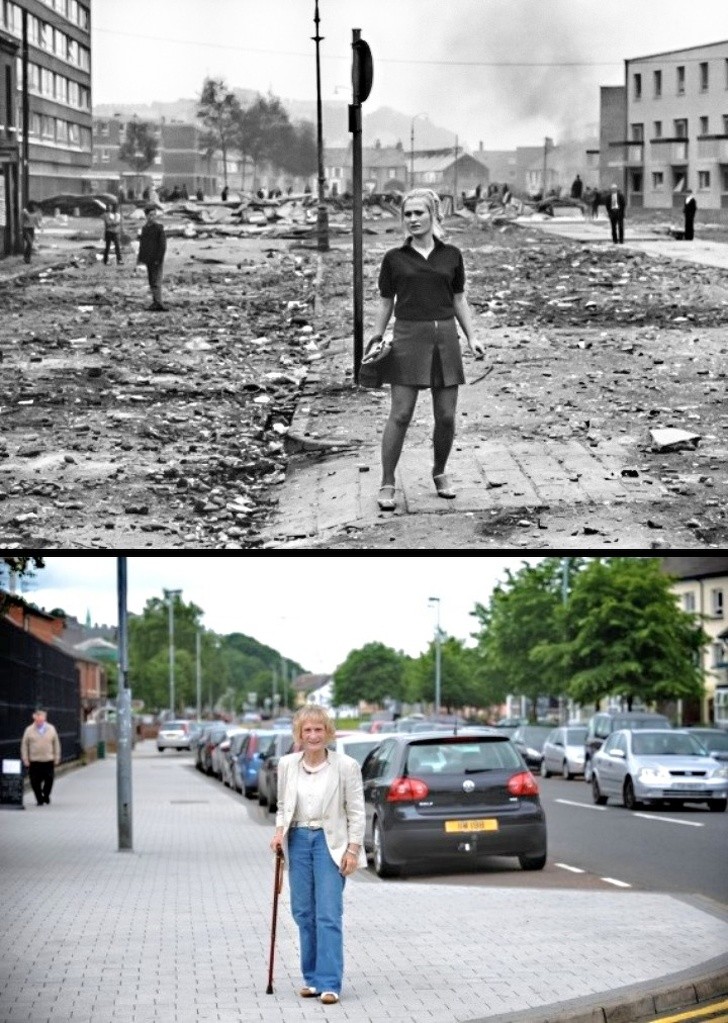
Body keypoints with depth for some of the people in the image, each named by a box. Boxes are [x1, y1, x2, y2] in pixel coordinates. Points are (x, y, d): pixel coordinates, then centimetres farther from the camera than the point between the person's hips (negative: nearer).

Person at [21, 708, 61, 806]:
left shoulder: (51, 729, 4)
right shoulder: (29, 730, 1)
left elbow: (56, 744, 11)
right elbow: (24, 745, 4)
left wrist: (56, 758, 7)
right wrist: (25, 759, -1)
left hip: (48, 761, 1)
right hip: (34, 761, -1)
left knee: (49, 780, 1)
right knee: (35, 782, -2)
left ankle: (46, 795, 25)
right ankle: (39, 800, 12)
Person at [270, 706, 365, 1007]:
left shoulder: (346, 766, -8)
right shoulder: (287, 765, 3)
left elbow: (356, 811, -4)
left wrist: (353, 849, -9)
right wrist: (280, 831, -2)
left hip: (330, 842, -4)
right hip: (298, 841, 4)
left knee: (329, 914, -9)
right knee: (303, 913, 6)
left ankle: (329, 984, -8)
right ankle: (312, 978, 17)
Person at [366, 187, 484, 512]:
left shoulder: (451, 256, 7)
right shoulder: (394, 259, 3)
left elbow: (459, 299, 13)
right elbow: (385, 304, 8)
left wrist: (471, 337, 4)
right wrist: (375, 342, 1)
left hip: (445, 338, 2)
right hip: (408, 337, -2)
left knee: (446, 416, 4)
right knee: (400, 414, -7)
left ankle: (439, 472, 27)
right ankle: (387, 485, 0)